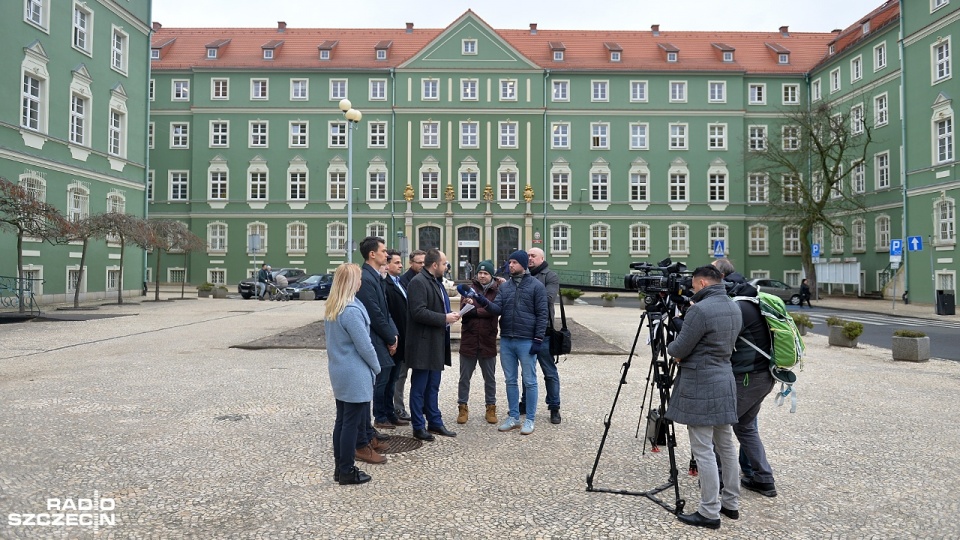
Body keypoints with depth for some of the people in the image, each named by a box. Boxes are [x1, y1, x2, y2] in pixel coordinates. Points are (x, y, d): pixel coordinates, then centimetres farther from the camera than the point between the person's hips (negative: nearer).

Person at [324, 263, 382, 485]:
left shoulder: (330, 309, 6)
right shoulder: (352, 311, -22)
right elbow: (364, 346, -18)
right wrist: (376, 367, -2)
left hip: (338, 373, 9)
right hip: (355, 376, -9)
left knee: (341, 420, 15)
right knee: (353, 423, 1)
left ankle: (340, 467, 24)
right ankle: (347, 472, 10)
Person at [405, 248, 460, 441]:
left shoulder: (437, 282, 15)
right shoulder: (418, 282, -16)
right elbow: (419, 312, -24)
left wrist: (450, 315, 6)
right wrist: (444, 318, -19)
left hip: (436, 344, 9)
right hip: (423, 344, -9)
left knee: (433, 386, 17)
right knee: (419, 387, 3)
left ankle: (435, 422, 26)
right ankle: (419, 426, 13)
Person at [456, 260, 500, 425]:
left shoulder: (497, 291, 0)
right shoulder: (469, 289, 2)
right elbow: (463, 311, -9)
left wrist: (474, 310, -14)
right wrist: (483, 311, -25)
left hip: (488, 341, -1)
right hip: (468, 340, 1)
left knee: (490, 378, 13)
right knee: (464, 377, 9)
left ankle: (491, 407, 26)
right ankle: (462, 407, 22)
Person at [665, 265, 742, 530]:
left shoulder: (700, 310, -20)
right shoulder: (734, 308, 8)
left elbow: (677, 351, -15)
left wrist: (670, 348, 8)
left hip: (700, 386, -9)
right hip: (725, 382, 9)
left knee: (703, 450, -2)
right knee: (726, 445, 16)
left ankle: (709, 513, 4)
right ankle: (731, 503, 27)